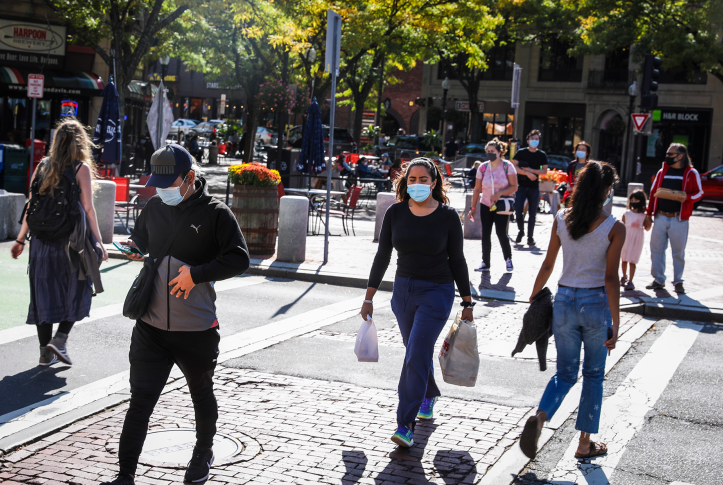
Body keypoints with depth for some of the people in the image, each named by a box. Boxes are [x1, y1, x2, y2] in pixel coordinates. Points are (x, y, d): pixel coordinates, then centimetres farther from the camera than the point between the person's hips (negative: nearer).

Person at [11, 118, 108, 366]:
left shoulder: (42, 167, 7)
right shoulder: (81, 168, -5)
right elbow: (88, 209, -9)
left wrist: (21, 239, 15)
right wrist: (98, 242, -4)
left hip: (42, 240, 4)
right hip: (71, 241, -4)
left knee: (44, 293, 9)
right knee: (76, 291, 10)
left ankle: (46, 351, 13)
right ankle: (60, 339, -4)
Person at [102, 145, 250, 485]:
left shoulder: (215, 213, -9)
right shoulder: (154, 207, 5)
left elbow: (239, 259, -13)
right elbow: (140, 239, 24)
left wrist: (196, 274, -20)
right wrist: (134, 249, 1)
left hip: (197, 329, -2)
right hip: (151, 326, 3)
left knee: (202, 395, 19)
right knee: (140, 401, -2)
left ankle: (203, 454, 43)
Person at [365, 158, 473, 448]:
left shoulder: (447, 216, -8)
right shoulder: (395, 213, -1)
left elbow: (457, 260, -2)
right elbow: (382, 256, 5)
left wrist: (467, 303, -1)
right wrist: (369, 297, 4)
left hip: (437, 292, -4)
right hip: (403, 290, 4)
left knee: (416, 355, -14)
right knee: (418, 351, 18)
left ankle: (405, 425, -11)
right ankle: (429, 395, 47)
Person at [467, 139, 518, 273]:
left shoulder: (507, 166, -7)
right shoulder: (483, 167, 1)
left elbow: (514, 187, -8)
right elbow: (477, 189, 4)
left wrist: (499, 193, -21)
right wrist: (473, 208, 3)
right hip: (486, 206, 3)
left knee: (501, 233, -8)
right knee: (485, 234, 2)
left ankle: (508, 259, 14)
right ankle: (485, 263, 11)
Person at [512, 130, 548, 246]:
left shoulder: (542, 155, 7)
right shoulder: (521, 152, 2)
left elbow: (544, 171, 3)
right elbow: (514, 167, -5)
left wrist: (530, 170, -10)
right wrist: (528, 174, -16)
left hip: (534, 187, 1)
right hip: (521, 186, -1)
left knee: (532, 214, 1)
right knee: (518, 210, -11)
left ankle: (530, 237, 10)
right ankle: (520, 231, 12)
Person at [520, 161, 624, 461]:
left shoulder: (561, 220, -1)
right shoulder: (614, 228, -11)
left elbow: (547, 265, 4)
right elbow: (611, 278, -13)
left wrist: (534, 298, 17)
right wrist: (615, 323, -8)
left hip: (564, 301, 3)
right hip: (596, 304, -3)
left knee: (566, 373, 14)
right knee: (594, 375, 14)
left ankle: (540, 417, -14)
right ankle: (585, 444, 20)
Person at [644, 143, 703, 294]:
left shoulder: (691, 173, -1)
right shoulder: (662, 172, 11)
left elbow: (699, 193, 1)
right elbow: (653, 193, 13)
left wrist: (687, 197, -20)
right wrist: (649, 214, 10)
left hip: (679, 219, -4)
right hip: (660, 218, 4)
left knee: (678, 252, 3)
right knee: (656, 249, 5)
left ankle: (678, 282, 14)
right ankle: (659, 280, 16)